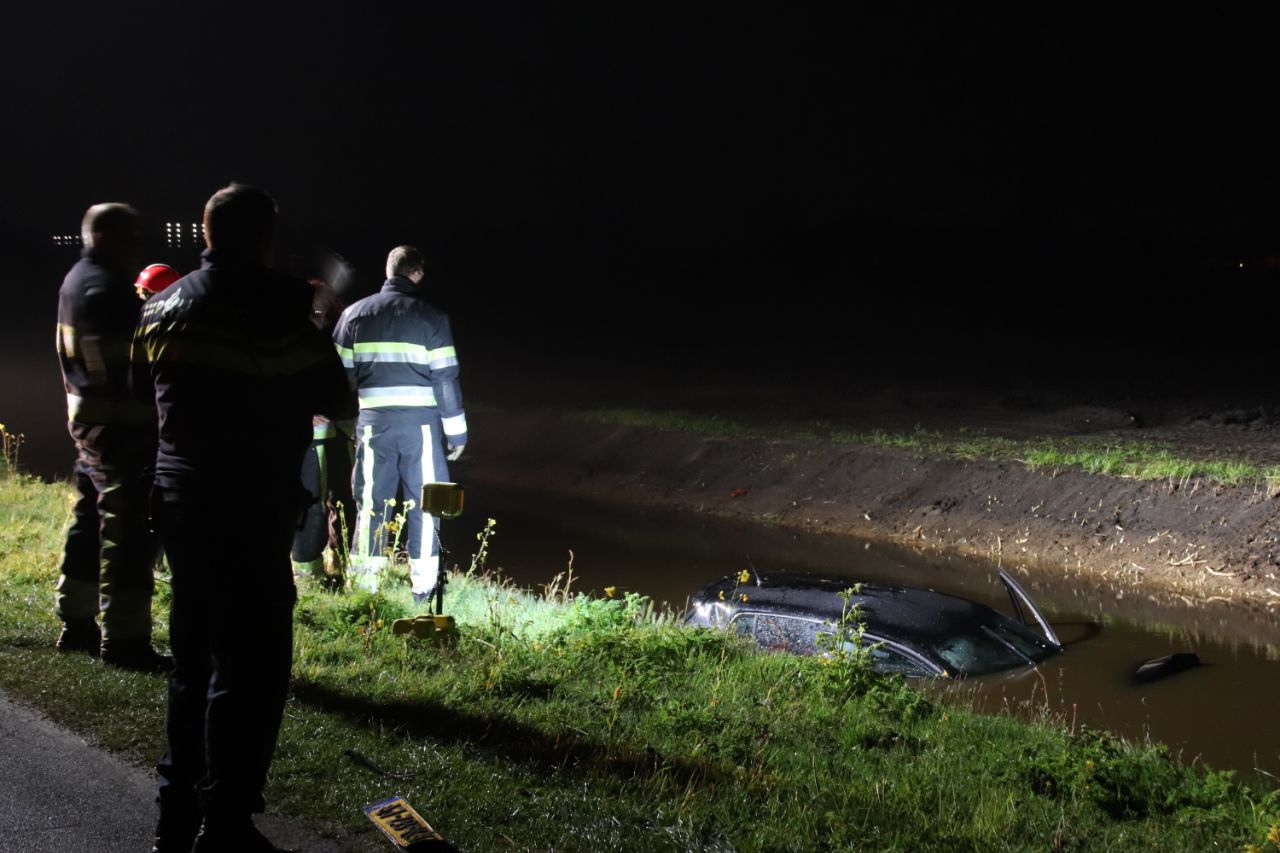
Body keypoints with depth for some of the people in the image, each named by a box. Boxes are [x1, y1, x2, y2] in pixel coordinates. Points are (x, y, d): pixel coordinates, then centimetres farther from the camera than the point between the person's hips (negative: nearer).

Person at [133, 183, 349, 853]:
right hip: (251, 508, -7)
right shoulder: (274, 310, -14)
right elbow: (331, 397, -6)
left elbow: (143, 388, 17)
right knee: (250, 667, 0)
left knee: (193, 654, 18)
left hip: (177, 497, 7)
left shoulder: (162, 306, 7)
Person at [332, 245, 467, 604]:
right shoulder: (431, 318, -2)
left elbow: (339, 373, 8)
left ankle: (364, 585, 12)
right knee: (422, 503, 5)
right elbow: (445, 378, -3)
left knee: (371, 503, 9)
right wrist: (456, 431, 3)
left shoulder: (354, 314, 6)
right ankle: (423, 588, 7)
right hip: (420, 422, -2)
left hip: (373, 422, 2)